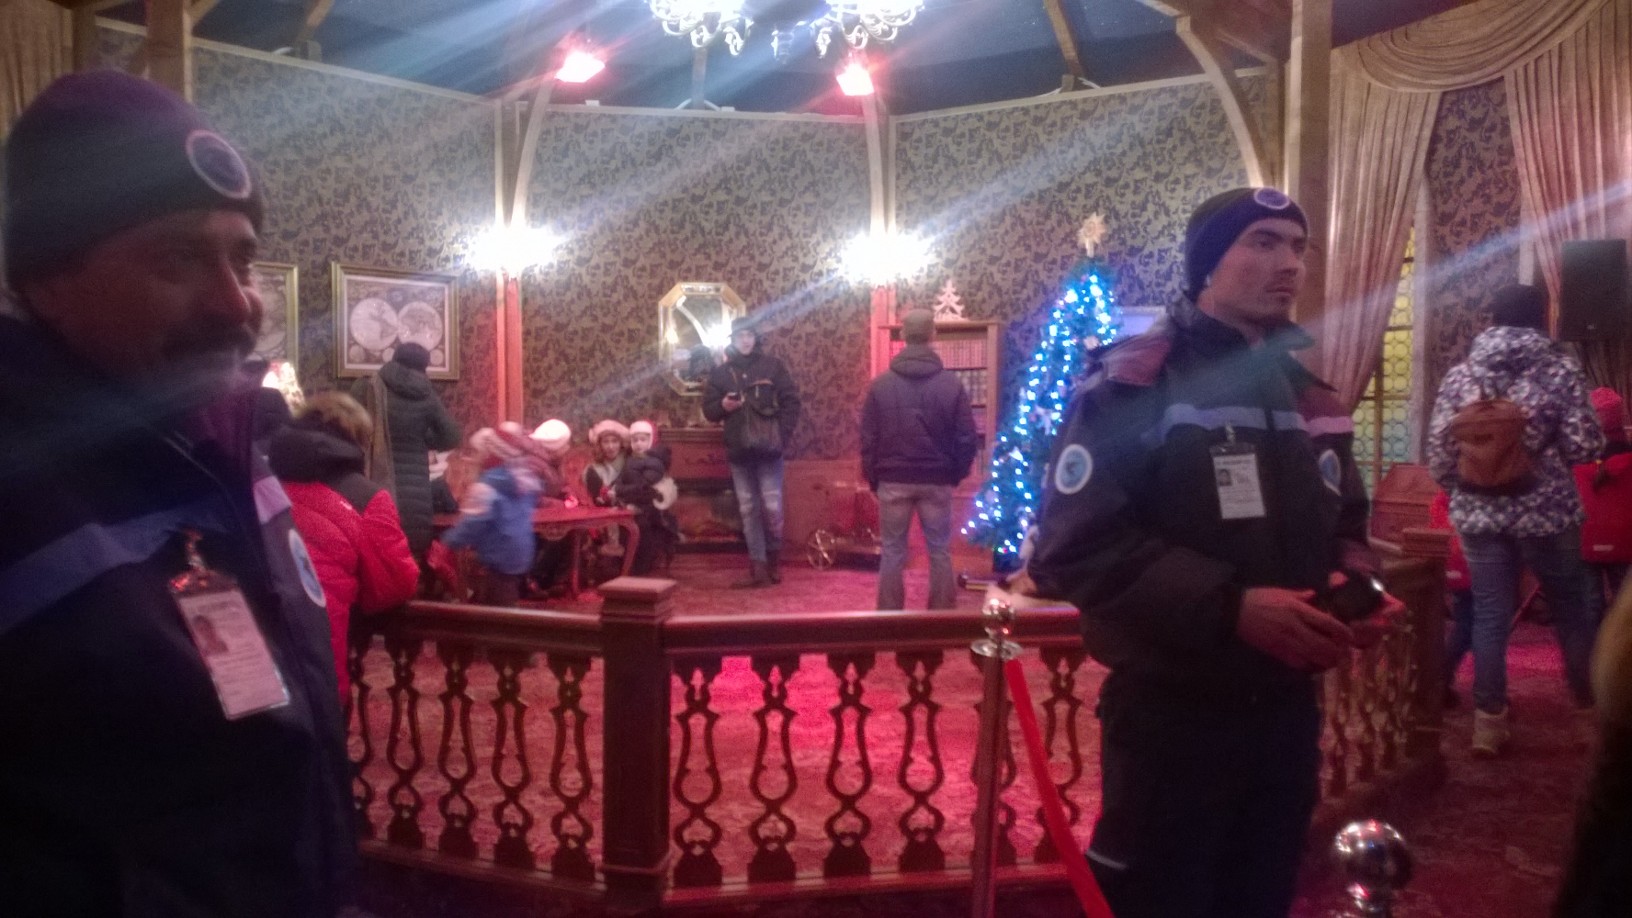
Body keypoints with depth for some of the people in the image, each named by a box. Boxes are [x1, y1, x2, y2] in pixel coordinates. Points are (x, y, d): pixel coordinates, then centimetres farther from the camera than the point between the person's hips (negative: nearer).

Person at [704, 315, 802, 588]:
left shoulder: (772, 365, 3)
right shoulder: (721, 372, 9)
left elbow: (791, 401, 2)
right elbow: (708, 409, 11)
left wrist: (783, 434, -6)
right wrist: (722, 406, -11)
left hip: (768, 449, -3)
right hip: (738, 452, 3)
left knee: (772, 506, -6)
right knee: (748, 510, 4)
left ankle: (774, 559, 14)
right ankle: (758, 568, 9)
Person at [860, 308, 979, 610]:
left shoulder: (881, 384, -3)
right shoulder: (951, 384, -5)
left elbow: (868, 439, -1)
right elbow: (967, 439, -4)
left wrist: (873, 478, 9)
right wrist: (956, 474, 10)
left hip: (893, 481, 0)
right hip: (937, 481, 0)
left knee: (892, 553, 8)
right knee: (940, 552, 9)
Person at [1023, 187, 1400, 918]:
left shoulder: (1310, 394, 11)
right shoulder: (1132, 385, -12)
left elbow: (1341, 525, 19)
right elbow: (1075, 545, -20)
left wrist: (1355, 584, -5)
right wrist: (1229, 605, -27)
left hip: (1288, 709, 7)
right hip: (1172, 713, -7)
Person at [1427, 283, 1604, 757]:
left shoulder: (1460, 374, 1)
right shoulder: (1559, 367, -5)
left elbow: (1438, 454, -1)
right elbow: (1582, 447, -11)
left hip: (1479, 515, 2)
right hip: (1546, 512, -2)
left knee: (1489, 616, 8)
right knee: (1572, 607, 16)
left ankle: (1489, 721, 9)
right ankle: (1592, 699, 31)